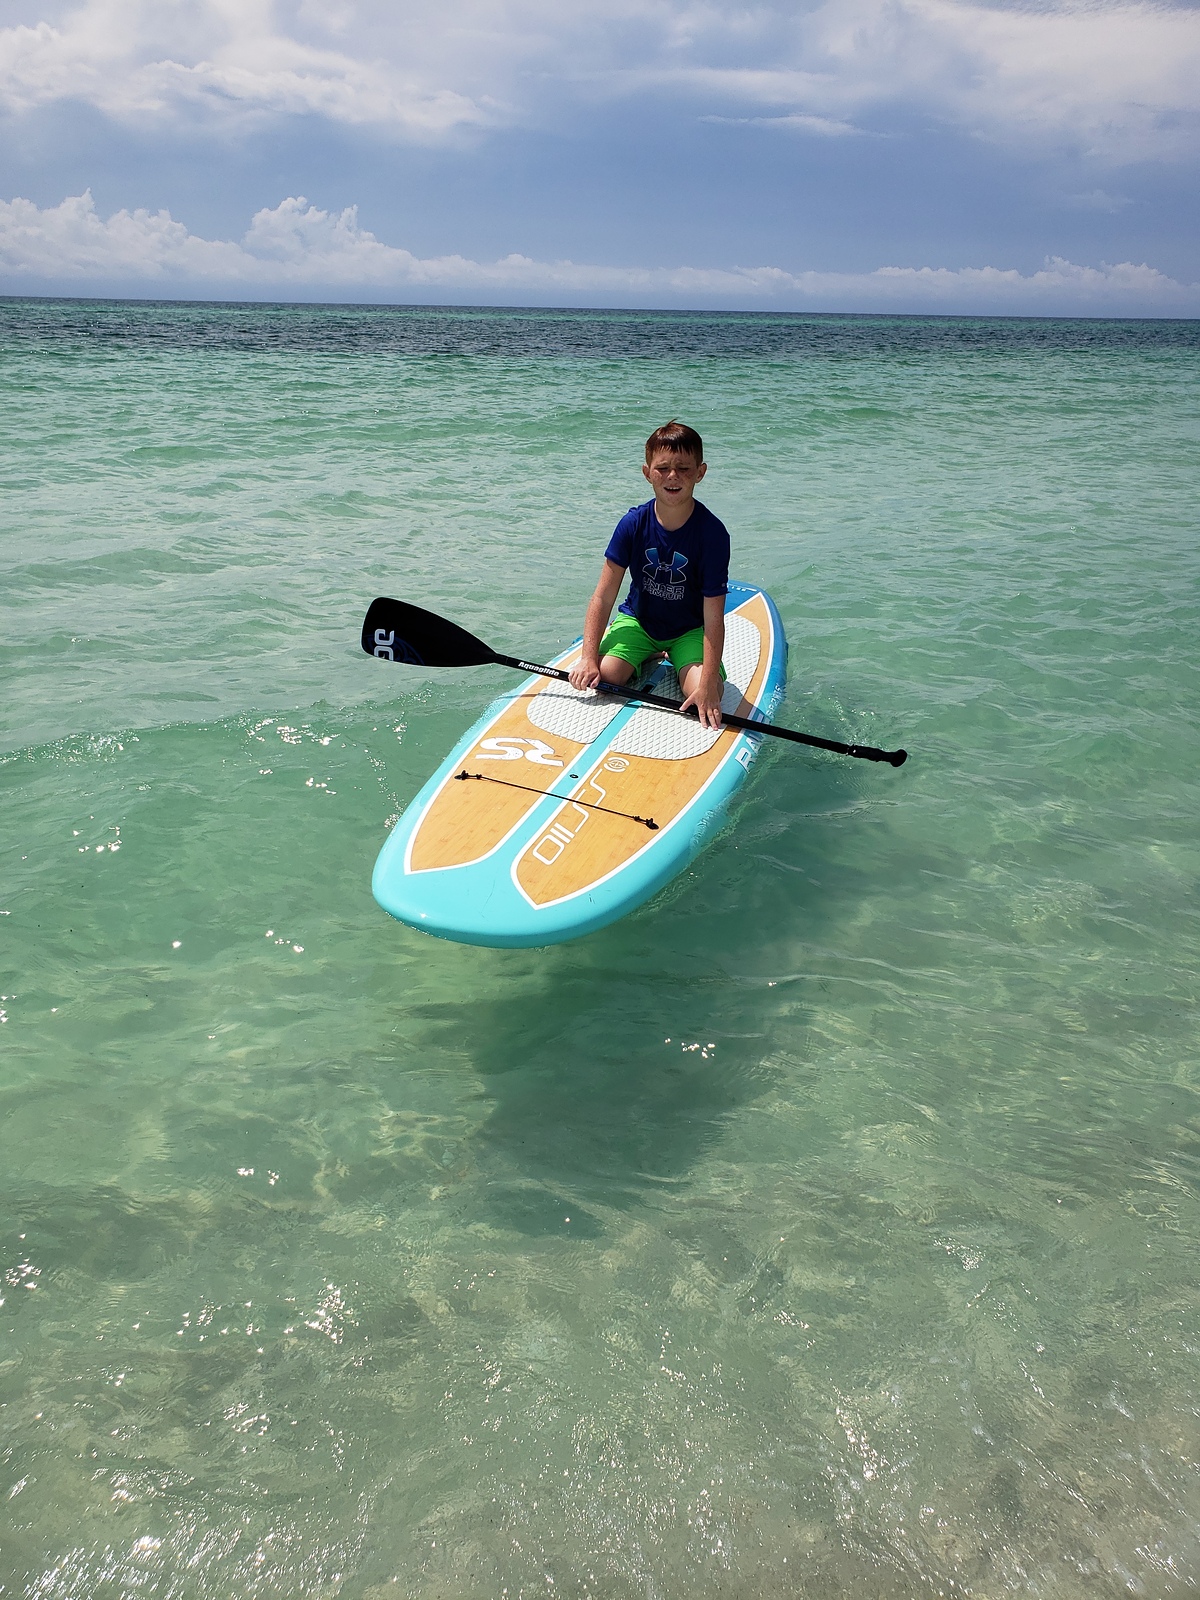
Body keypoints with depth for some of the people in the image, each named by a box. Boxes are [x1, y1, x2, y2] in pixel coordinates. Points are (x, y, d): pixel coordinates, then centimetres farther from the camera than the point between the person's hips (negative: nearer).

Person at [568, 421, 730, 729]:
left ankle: (678, 663, 11)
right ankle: (649, 657, 10)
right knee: (605, 674, -24)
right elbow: (603, 597, -14)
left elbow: (713, 618, -23)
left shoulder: (712, 533, -21)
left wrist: (708, 683, -31)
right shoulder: (633, 524, -15)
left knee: (703, 694, -25)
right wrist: (589, 657, -23)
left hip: (690, 629, -1)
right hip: (638, 619, 2)